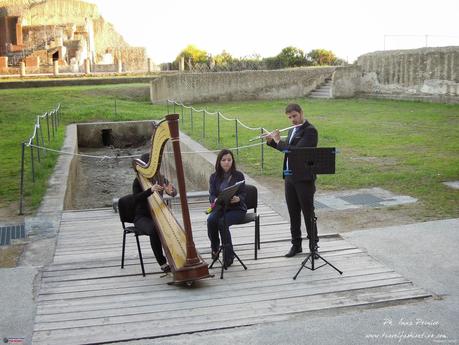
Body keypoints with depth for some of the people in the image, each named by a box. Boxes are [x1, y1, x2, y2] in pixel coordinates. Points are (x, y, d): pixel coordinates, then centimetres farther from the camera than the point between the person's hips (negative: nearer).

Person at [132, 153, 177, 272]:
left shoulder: (161, 178, 6)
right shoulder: (138, 181, -6)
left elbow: (174, 193, -4)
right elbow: (136, 199, -23)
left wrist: (171, 191, -29)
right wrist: (150, 190, -38)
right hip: (142, 217, -4)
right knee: (154, 229, -33)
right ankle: (162, 263, -24)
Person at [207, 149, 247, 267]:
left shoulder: (238, 175, 2)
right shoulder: (214, 177, 9)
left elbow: (243, 195, -2)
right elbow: (211, 195, 1)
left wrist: (237, 199, -26)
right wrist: (216, 200, -23)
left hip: (236, 208, -2)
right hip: (220, 208, 3)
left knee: (222, 222, -32)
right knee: (211, 220, -30)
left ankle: (228, 254, -21)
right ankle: (214, 248, -8)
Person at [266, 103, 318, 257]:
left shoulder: (310, 130, -13)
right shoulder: (292, 130, 14)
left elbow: (297, 150, -23)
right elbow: (286, 148, 22)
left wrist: (278, 141, -15)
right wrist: (271, 141, 9)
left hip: (304, 178, -8)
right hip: (289, 177, 8)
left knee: (308, 213, 1)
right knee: (293, 213, 12)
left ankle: (313, 245, 12)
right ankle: (296, 245, 22)